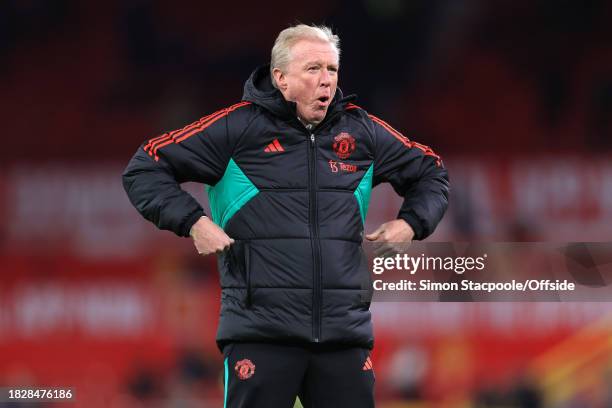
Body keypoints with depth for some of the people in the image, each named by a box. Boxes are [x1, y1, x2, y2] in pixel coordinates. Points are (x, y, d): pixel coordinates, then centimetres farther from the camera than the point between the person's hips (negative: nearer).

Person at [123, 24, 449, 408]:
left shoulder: (361, 130, 12)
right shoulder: (238, 127, 0)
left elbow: (432, 172, 29)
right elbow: (145, 169, 3)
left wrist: (411, 223, 11)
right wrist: (193, 222, -8)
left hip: (346, 332, 4)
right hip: (260, 330, -4)